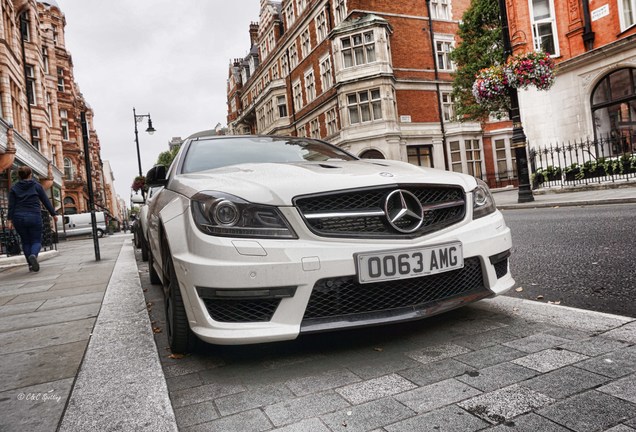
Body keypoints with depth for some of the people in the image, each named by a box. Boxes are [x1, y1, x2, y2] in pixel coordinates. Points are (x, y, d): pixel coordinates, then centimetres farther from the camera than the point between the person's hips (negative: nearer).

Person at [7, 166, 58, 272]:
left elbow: (11, 205, 1)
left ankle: (31, 264, 10)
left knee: (25, 242, 13)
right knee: (36, 240, 4)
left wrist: (10, 219, 2)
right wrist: (53, 214, 10)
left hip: (19, 218, 2)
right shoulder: (37, 186, 3)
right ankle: (33, 255, -27)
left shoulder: (14, 188, 7)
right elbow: (46, 201, 4)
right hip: (34, 217, -2)